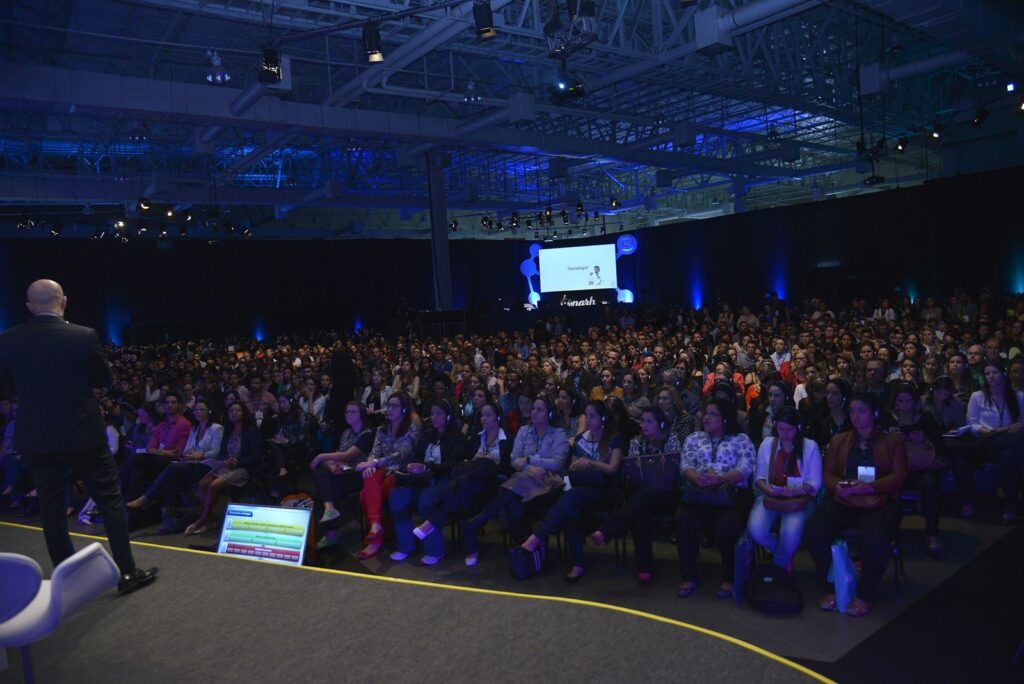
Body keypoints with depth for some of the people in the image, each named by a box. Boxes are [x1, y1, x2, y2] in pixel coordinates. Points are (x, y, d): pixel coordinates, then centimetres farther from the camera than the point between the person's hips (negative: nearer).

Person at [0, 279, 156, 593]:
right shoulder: (84, 336, -13)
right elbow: (106, 379, -1)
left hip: (36, 438, 3)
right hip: (84, 434, -3)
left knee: (51, 509, 13)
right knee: (110, 500, 6)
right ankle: (127, 572, 8)